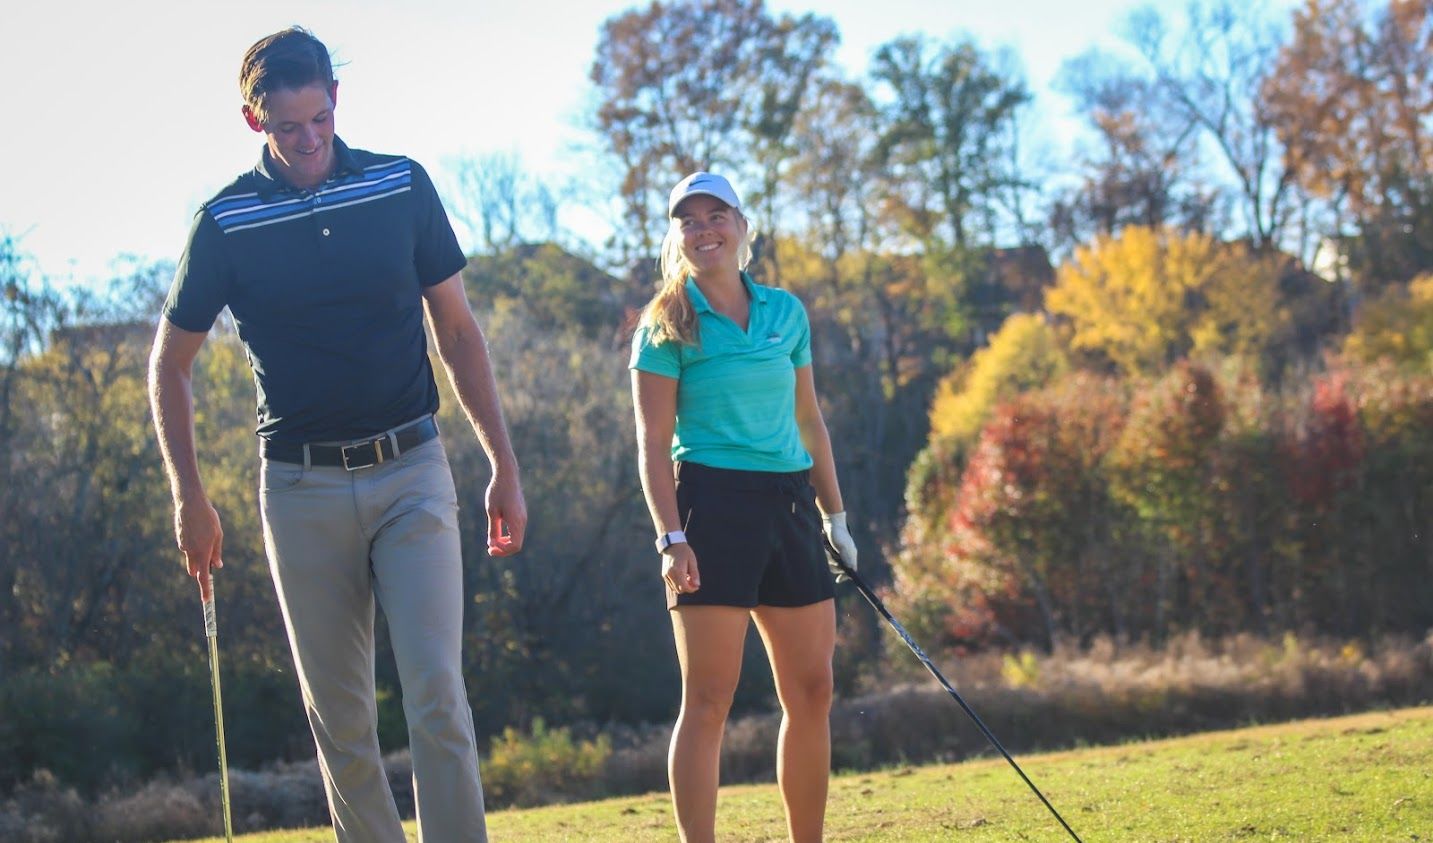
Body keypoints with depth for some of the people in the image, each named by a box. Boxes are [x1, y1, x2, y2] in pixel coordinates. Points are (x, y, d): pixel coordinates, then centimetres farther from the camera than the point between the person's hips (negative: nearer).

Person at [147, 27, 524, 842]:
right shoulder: (226, 222, -1)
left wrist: (505, 467, 6)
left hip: (413, 475, 0)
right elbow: (170, 365, 10)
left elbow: (459, 333, 8)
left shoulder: (402, 186, 1)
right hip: (302, 490, 0)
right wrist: (191, 498, 3)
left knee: (439, 697, -11)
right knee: (340, 719, 5)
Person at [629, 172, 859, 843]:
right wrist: (671, 538, -15)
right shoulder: (667, 327, -1)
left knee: (812, 693, 5)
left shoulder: (786, 312, 12)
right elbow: (653, 444, -4)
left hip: (790, 506, 5)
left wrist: (835, 517, 16)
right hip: (713, 505, -5)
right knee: (708, 700, -7)